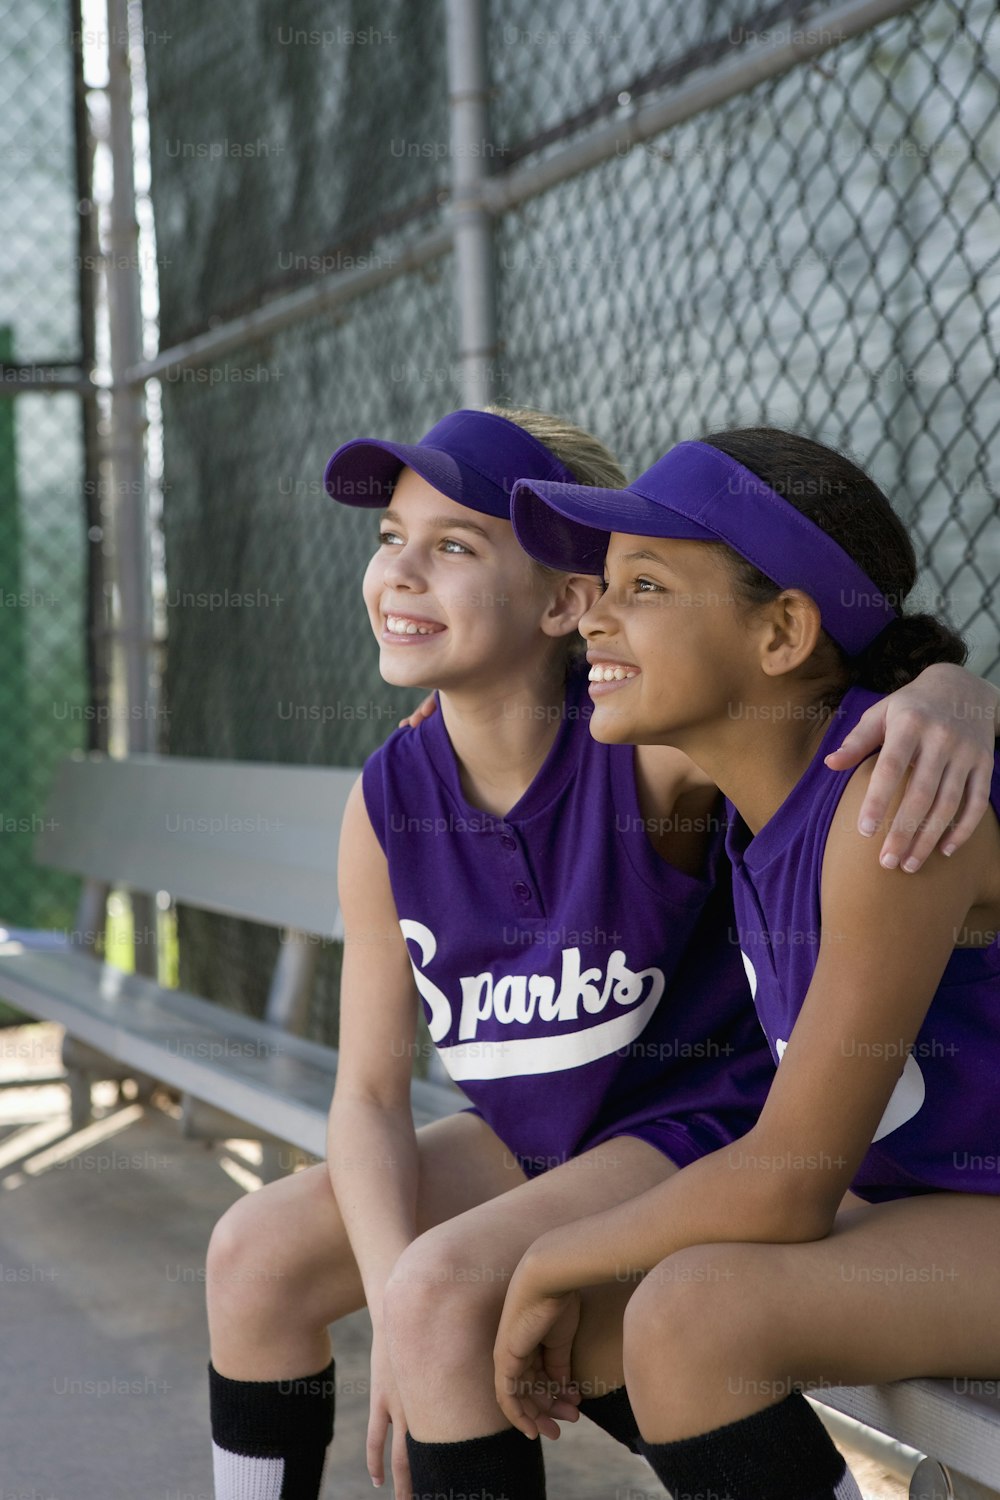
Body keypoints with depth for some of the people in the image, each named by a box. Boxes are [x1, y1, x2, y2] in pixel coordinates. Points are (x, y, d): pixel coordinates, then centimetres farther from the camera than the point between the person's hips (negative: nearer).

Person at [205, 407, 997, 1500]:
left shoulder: (650, 749, -24)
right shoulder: (389, 805, -9)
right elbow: (370, 1092, -6)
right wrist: (391, 1304, -20)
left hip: (702, 1129, -6)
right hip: (531, 1140, 6)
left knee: (444, 1288, -26)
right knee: (256, 1253, -3)